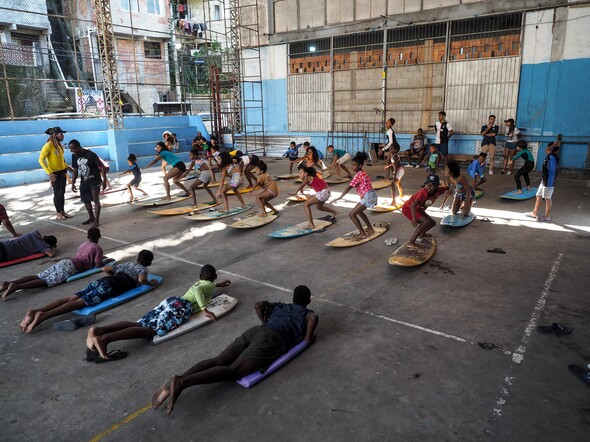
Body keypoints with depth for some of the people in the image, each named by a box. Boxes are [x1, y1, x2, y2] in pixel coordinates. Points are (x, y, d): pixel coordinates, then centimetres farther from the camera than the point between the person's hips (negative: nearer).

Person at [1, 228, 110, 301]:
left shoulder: (83, 244, 30)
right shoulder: (98, 248, 5)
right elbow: (98, 265, 0)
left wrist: (99, 257, 50)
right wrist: (106, 261, 20)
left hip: (64, 262, 8)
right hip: (71, 267, -8)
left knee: (38, 277, -3)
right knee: (47, 282, -21)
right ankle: (16, 286, -38)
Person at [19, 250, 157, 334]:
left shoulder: (125, 264, 35)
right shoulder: (143, 269, 16)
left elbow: (105, 269, 36)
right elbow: (141, 279, -8)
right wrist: (150, 283, 12)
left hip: (101, 280, 7)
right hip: (110, 287, -7)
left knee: (72, 298, -10)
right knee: (80, 302, -22)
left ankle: (35, 310, -28)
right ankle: (43, 315, -41)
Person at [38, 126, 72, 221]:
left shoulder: (59, 144, 7)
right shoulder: (48, 145, -17)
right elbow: (41, 160, -18)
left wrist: (67, 167, 14)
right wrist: (49, 172, -24)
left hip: (63, 172, 7)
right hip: (55, 173, -7)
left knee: (62, 193, 13)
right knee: (57, 193, 1)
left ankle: (63, 211, 22)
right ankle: (58, 214, 11)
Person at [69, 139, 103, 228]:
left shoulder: (91, 155, -19)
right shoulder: (74, 156, 0)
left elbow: (101, 167, -14)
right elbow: (75, 171, 9)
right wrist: (73, 183, 4)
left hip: (94, 180, -6)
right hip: (84, 182, 6)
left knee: (96, 200, -9)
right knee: (86, 200, 11)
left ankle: (96, 220, -5)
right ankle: (91, 217, 29)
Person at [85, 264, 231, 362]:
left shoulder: (199, 282, 36)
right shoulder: (210, 285, 11)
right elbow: (197, 290, -13)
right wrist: (205, 310, -13)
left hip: (172, 300, 8)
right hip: (181, 306, -8)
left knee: (138, 324, -7)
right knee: (153, 330, -24)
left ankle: (97, 330, -28)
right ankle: (104, 338, -43)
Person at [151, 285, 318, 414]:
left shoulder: (279, 306, 37)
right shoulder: (307, 313, 23)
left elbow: (258, 305, 28)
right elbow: (314, 318, -2)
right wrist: (308, 338, 13)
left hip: (255, 331, 6)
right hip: (270, 339, -6)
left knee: (218, 361, -9)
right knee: (232, 371, -20)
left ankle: (171, 384, -28)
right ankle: (182, 382, -40)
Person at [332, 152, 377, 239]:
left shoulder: (358, 175, -13)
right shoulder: (363, 173, 14)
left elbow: (349, 187, -19)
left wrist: (340, 197, -22)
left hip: (368, 197, -10)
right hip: (371, 195, 10)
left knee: (352, 214, -6)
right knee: (358, 211, 28)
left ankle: (362, 234, -1)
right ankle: (370, 229, 34)